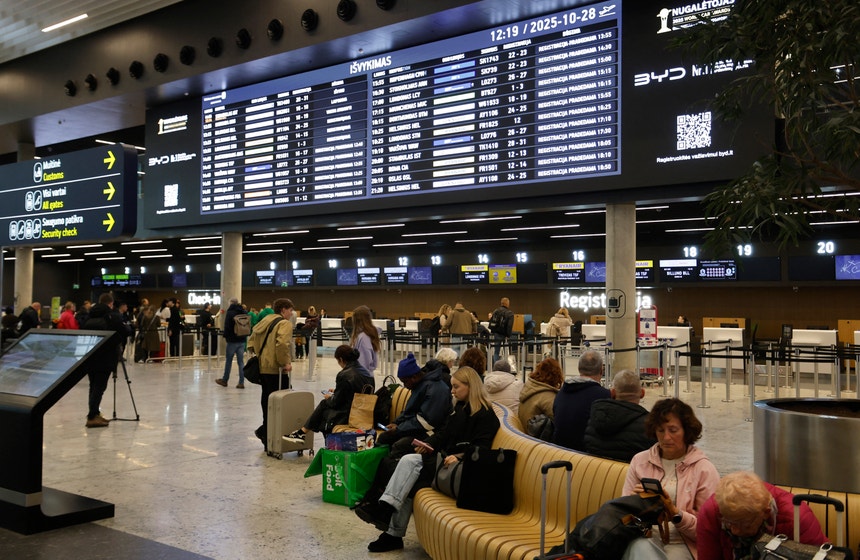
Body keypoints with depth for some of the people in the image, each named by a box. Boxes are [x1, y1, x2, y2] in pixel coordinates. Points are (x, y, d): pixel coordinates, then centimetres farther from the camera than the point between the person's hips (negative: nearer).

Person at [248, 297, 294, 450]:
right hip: (276, 370, -9)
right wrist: (285, 362, -18)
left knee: (267, 400, 17)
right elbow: (282, 344, -26)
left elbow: (252, 339, 19)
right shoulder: (285, 323, -11)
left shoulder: (265, 321, 16)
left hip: (263, 367, 9)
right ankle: (265, 431, -4)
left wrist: (258, 354, 18)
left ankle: (265, 432, 25)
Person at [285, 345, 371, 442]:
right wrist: (336, 391, 24)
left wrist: (329, 397, 7)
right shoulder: (363, 371, 5)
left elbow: (336, 402, -13)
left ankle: (302, 433, 26)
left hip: (346, 417, -8)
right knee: (324, 403, 19)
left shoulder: (344, 375, -20)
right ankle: (302, 432, 24)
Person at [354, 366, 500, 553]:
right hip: (445, 457, 8)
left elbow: (480, 449, -16)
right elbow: (444, 434, 19)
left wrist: (459, 457, -31)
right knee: (408, 460, -18)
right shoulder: (460, 408, 19)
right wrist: (428, 444, 1)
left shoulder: (486, 416, -8)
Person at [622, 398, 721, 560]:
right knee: (640, 547, -37)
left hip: (680, 544, -2)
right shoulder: (640, 460, 12)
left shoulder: (704, 469, 2)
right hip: (642, 537, 2)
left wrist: (674, 513, -16)